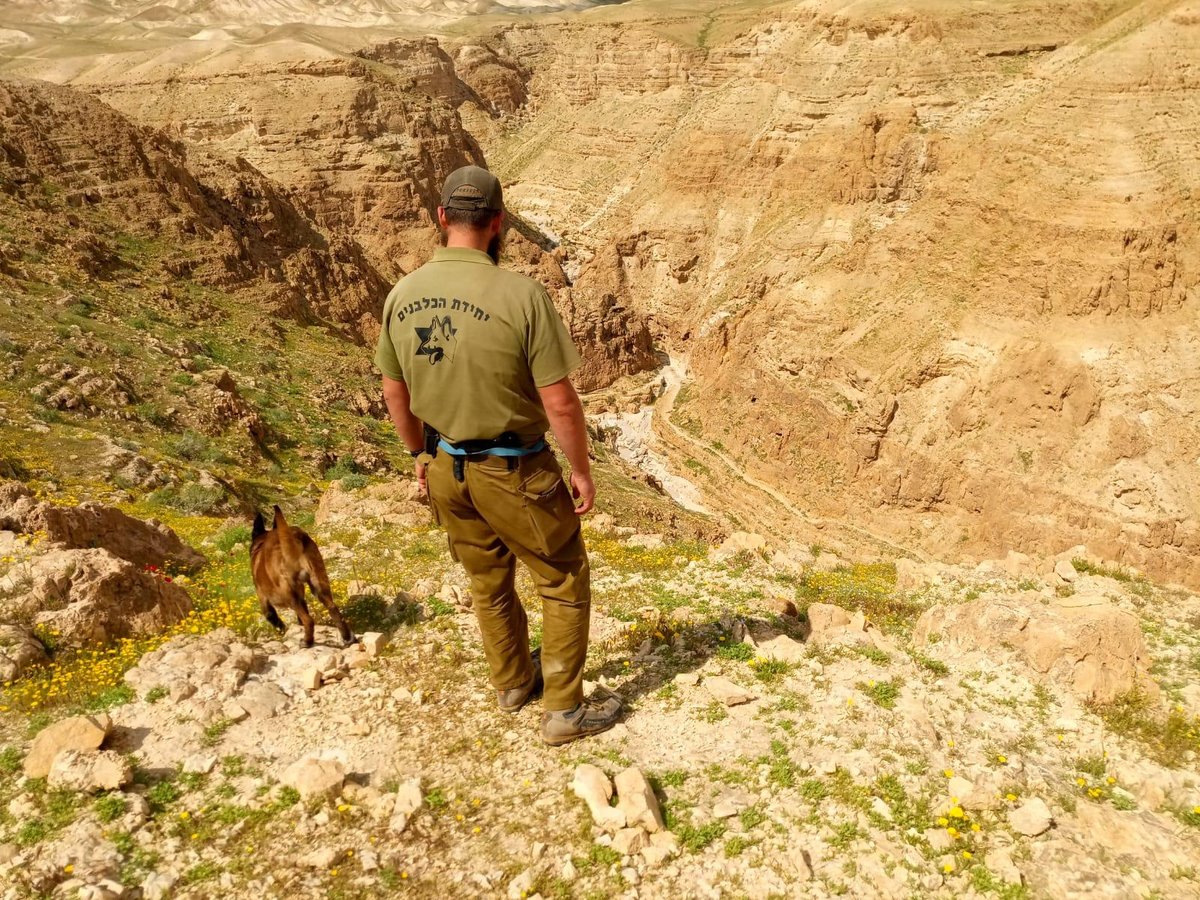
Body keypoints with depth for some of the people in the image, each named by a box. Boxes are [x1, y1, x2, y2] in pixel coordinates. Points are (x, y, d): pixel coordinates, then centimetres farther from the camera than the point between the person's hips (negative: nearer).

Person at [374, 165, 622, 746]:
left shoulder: (402, 295, -5)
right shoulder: (522, 295, -23)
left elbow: (395, 393, 6)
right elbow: (560, 402, -19)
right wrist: (582, 472, -5)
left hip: (446, 470, 6)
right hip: (515, 474, -5)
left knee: (489, 584, 26)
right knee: (564, 585, 16)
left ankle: (513, 683, 47)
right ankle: (564, 710, 26)